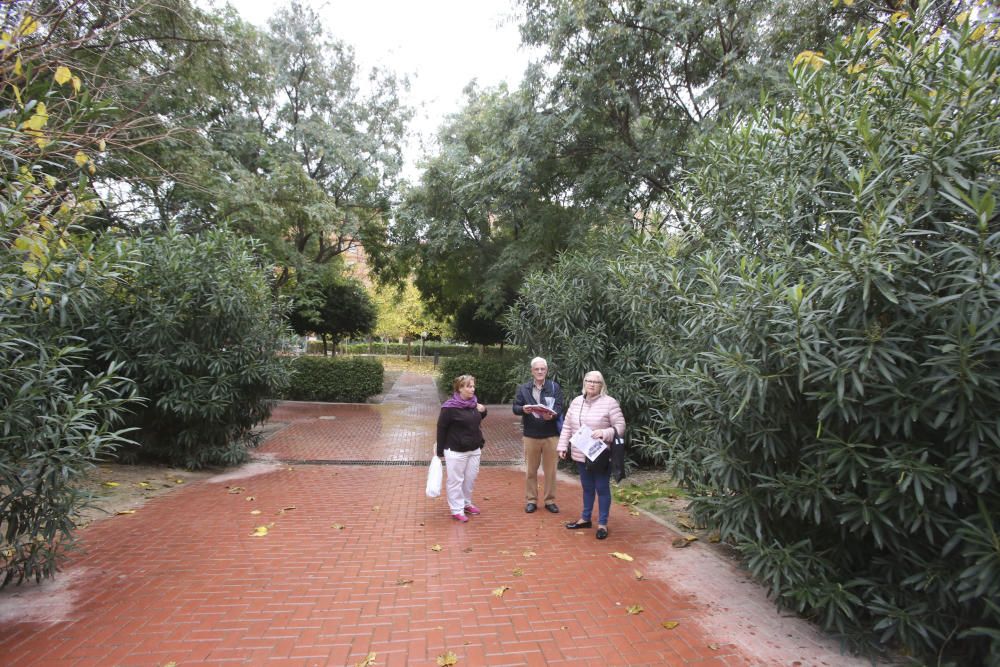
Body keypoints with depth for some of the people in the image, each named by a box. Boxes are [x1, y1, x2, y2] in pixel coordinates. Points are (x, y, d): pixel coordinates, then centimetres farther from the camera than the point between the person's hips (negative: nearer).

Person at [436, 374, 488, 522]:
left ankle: (466, 503, 36)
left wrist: (482, 412, -2)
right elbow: (441, 429, -12)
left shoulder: (474, 403, 3)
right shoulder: (450, 407, -17)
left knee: (471, 478, 17)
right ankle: (456, 510, 19)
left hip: (474, 450, 7)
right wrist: (440, 451, -9)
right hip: (456, 452, -7)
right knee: (455, 481, 6)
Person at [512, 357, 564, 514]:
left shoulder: (555, 387, 1)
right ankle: (531, 500, 23)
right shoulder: (523, 388, 3)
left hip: (551, 435, 0)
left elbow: (559, 408, -8)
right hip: (530, 435, 1)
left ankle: (550, 500, 23)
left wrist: (551, 415, -30)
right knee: (531, 470, 10)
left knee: (550, 470, 9)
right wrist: (523, 409, -24)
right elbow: (515, 408, -1)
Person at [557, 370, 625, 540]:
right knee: (587, 488, 18)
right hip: (581, 455, 5)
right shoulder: (576, 402, 5)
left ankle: (602, 524, 19)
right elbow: (567, 426, 10)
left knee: (602, 489, 7)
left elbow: (620, 426, -11)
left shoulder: (609, 402, -11)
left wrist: (604, 433, -27)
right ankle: (585, 518, 32)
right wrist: (563, 446, 6)